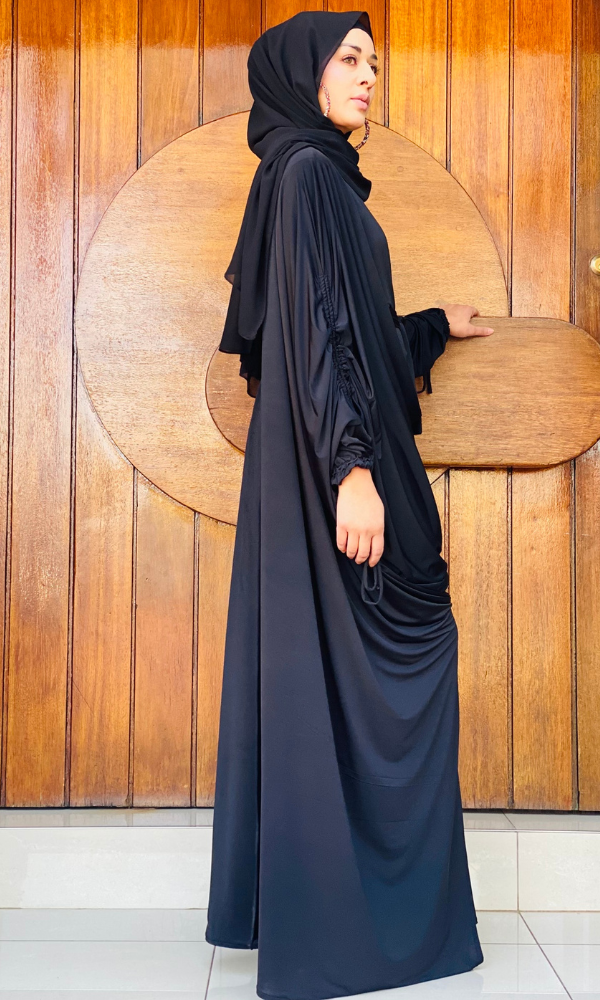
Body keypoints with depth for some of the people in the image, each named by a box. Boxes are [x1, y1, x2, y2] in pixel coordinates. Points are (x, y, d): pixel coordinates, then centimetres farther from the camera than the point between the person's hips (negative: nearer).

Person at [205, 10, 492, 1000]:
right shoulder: (304, 172, -8)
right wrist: (352, 466, -26)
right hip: (333, 458, -10)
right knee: (344, 677, -6)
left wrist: (435, 326, 40)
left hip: (333, 459, 10)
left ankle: (293, 895, 22)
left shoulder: (326, 178, 21)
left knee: (333, 677, 11)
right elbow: (312, 331, -19)